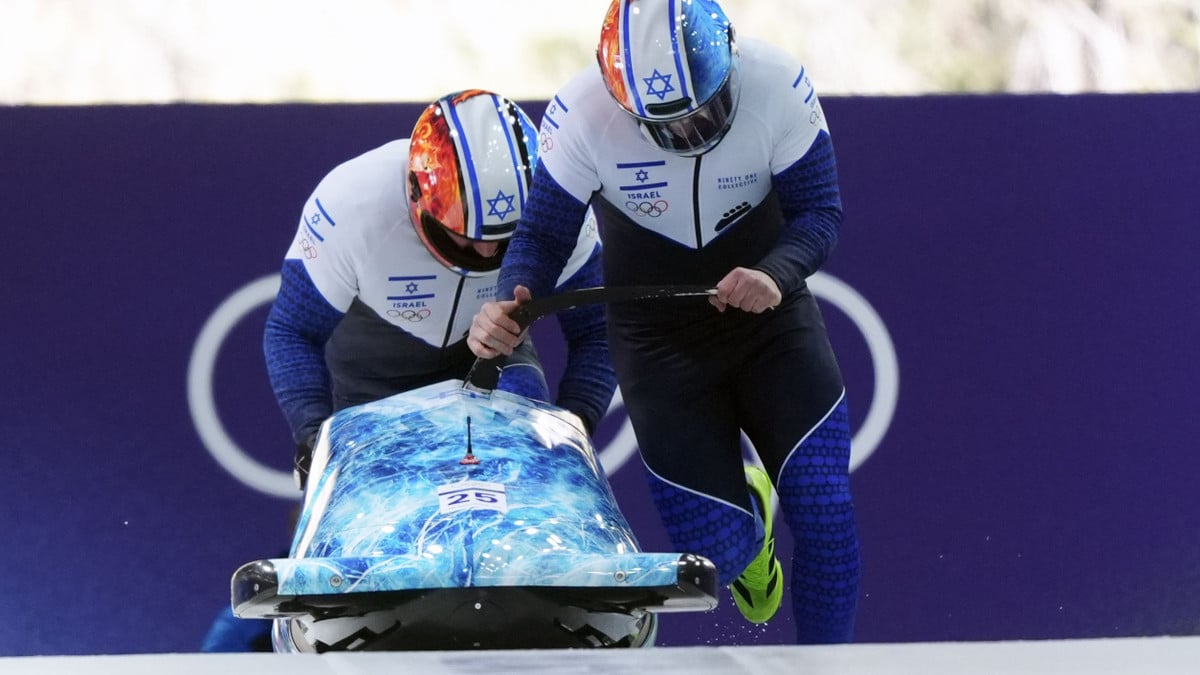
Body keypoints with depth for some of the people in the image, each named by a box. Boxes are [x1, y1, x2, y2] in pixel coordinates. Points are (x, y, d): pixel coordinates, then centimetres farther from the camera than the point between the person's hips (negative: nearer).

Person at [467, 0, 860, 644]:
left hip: (766, 309, 1)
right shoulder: (582, 113, -23)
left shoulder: (777, 86, -21)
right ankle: (749, 512, 32)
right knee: (719, 549, -6)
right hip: (659, 340, -1)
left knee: (823, 512, -12)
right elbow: (542, 235, -14)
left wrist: (776, 274, -33)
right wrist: (507, 306, -35)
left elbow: (819, 211, -13)